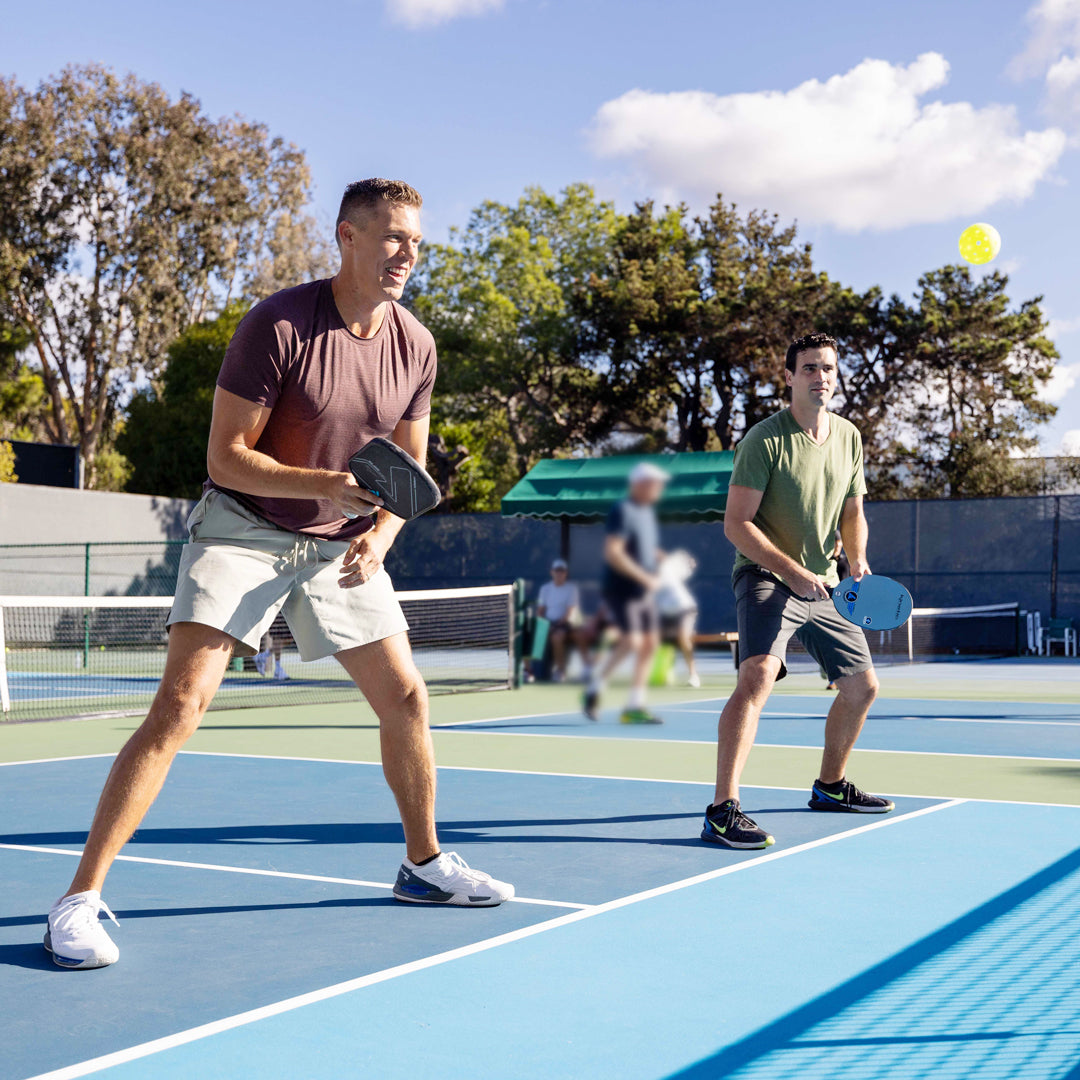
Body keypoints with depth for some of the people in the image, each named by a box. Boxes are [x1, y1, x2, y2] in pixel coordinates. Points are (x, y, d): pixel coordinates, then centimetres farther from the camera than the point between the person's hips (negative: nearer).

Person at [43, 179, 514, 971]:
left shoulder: (416, 346, -1)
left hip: (341, 546, 6)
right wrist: (327, 483, -31)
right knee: (180, 707, -17)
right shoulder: (277, 325, -19)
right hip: (243, 530, -5)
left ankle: (425, 865, 27)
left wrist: (380, 533, -11)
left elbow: (409, 467, 9)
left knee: (406, 699, 7)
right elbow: (225, 457, -18)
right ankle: (81, 898, -9)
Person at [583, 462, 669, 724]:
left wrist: (663, 558, 7)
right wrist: (645, 577, -23)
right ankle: (595, 686, 4)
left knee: (650, 643, 4)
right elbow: (612, 553, -23)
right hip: (622, 590, -9)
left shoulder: (648, 511, 14)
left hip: (644, 592, 9)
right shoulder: (622, 511, -14)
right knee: (631, 641, -17)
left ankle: (635, 706, 10)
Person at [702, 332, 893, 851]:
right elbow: (737, 523, -15)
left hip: (822, 586, 7)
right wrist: (791, 570, -23)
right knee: (758, 675, -29)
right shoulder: (765, 439, -13)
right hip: (765, 577, -7)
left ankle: (830, 786, 36)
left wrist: (858, 560, -1)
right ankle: (722, 811, -30)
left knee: (862, 685, 14)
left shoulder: (849, 438, 8)